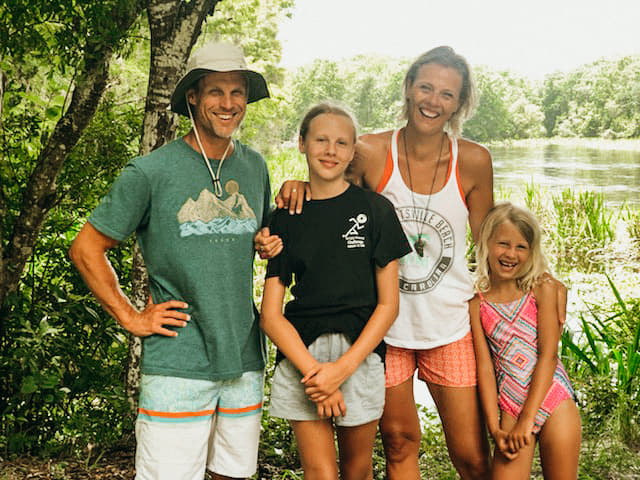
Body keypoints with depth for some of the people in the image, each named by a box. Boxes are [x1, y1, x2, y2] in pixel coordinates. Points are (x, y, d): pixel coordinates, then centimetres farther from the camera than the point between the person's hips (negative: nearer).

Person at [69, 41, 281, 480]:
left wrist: (271, 244, 3)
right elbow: (86, 249, -1)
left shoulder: (255, 167, 9)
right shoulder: (150, 172, -6)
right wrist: (131, 318, -5)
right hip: (177, 364, -4)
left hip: (245, 359, 5)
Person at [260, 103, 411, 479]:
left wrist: (343, 367, -10)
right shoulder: (285, 218, 4)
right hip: (301, 356, 1)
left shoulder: (375, 210, 1)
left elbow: (388, 304, -1)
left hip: (360, 354, 0)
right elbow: (271, 314, 1)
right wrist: (313, 371, -11)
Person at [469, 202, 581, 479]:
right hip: (511, 411, 1)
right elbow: (484, 366, -1)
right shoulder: (477, 303, 2)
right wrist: (495, 428, -8)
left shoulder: (543, 290, 0)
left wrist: (528, 418, -12)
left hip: (553, 402, 0)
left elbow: (548, 354, -6)